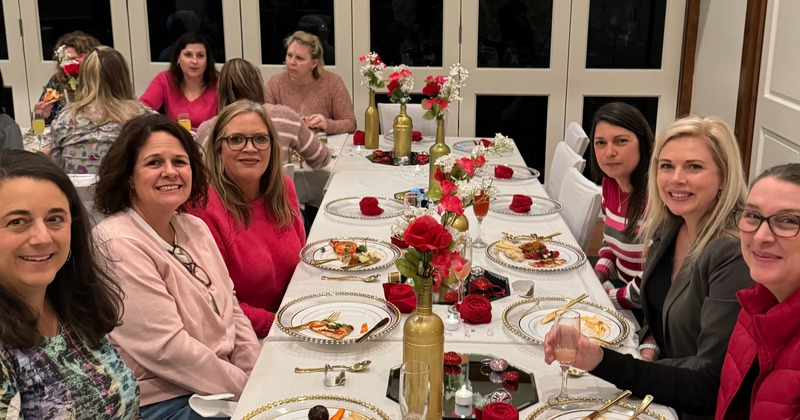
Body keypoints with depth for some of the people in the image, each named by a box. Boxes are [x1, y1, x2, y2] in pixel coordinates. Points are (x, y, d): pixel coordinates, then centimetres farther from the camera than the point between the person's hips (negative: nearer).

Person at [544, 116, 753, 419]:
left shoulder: (735, 255, -24)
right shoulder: (667, 226, -3)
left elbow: (710, 383, -25)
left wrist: (604, 363, -36)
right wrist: (649, 346, -6)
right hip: (657, 394, 6)